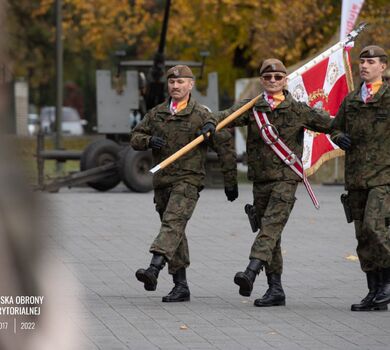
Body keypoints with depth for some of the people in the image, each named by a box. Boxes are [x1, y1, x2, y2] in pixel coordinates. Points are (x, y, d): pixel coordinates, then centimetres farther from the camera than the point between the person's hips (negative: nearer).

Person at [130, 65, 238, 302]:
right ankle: (181, 286, 15)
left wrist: (231, 182, 0)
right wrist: (149, 141, -11)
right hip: (162, 181, 6)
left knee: (173, 223, -24)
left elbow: (225, 145, -1)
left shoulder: (202, 115, -3)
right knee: (175, 233, 10)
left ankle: (154, 269, -42)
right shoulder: (156, 113, 12)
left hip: (188, 179, -6)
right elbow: (135, 137, 14)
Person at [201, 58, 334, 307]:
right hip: (260, 179, 4)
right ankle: (276, 289, 11)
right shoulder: (252, 107, 8)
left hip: (286, 178, -4)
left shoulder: (298, 110, 5)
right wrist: (212, 123, -28)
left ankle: (251, 273, -37)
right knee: (269, 231, 7)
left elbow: (329, 123, 10)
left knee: (271, 225, -21)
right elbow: (229, 115, -8)